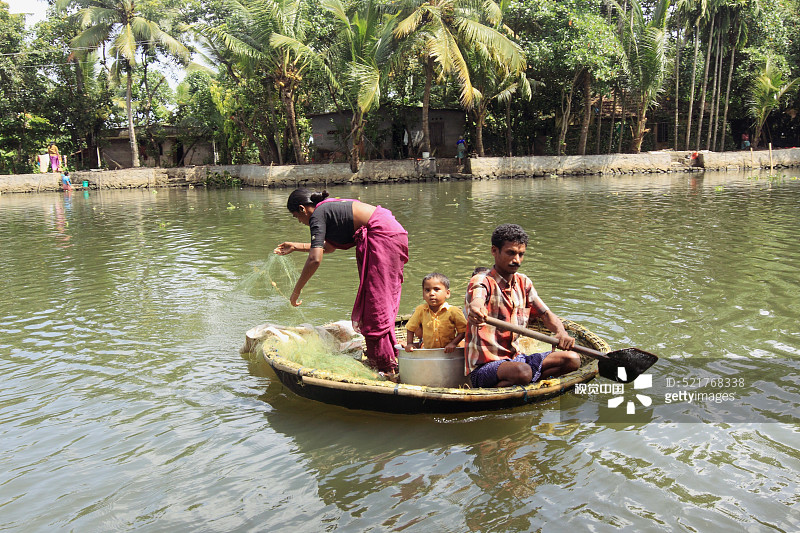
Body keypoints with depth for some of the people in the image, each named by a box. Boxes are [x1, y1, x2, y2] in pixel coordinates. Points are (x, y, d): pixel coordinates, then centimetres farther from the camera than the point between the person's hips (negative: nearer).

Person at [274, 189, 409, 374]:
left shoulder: (318, 215, -7)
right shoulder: (330, 207, 21)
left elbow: (315, 259, -17)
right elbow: (329, 246, 33)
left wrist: (296, 291, -8)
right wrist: (296, 247, 36)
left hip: (382, 237, -10)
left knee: (376, 303, -6)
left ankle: (387, 367, -1)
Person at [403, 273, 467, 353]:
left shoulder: (453, 311, -7)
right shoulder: (421, 310, 1)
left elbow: (463, 330, -2)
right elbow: (411, 327, 13)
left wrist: (453, 343, -12)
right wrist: (410, 344, 5)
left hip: (448, 352, -5)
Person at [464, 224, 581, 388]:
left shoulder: (523, 282, 11)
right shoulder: (481, 281, -11)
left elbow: (546, 314, 10)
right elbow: (477, 297, -35)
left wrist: (561, 333, -14)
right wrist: (476, 308, -61)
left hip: (515, 358, 8)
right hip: (483, 366, -8)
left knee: (572, 359, -7)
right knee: (522, 371, -37)